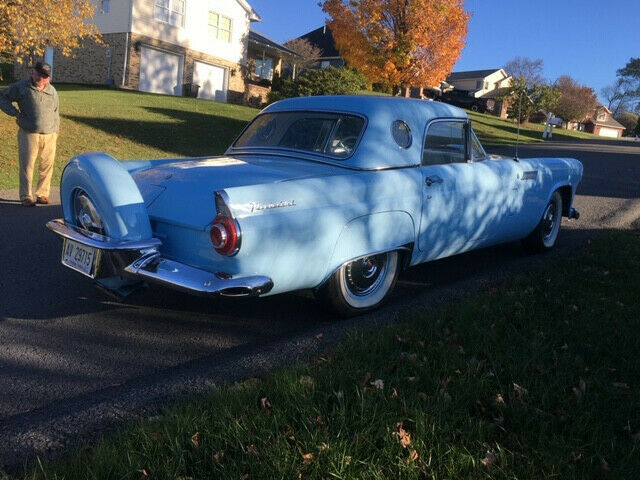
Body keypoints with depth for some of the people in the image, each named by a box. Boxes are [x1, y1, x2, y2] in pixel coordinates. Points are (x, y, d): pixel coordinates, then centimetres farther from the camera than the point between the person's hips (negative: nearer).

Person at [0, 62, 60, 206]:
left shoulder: (52, 91, 14)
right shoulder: (21, 87, 3)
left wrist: (56, 129, 19)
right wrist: (15, 112, -2)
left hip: (50, 135, 3)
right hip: (29, 134, -3)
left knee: (48, 165, 3)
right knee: (27, 165, -3)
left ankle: (42, 194, 15)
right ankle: (26, 196, 4)